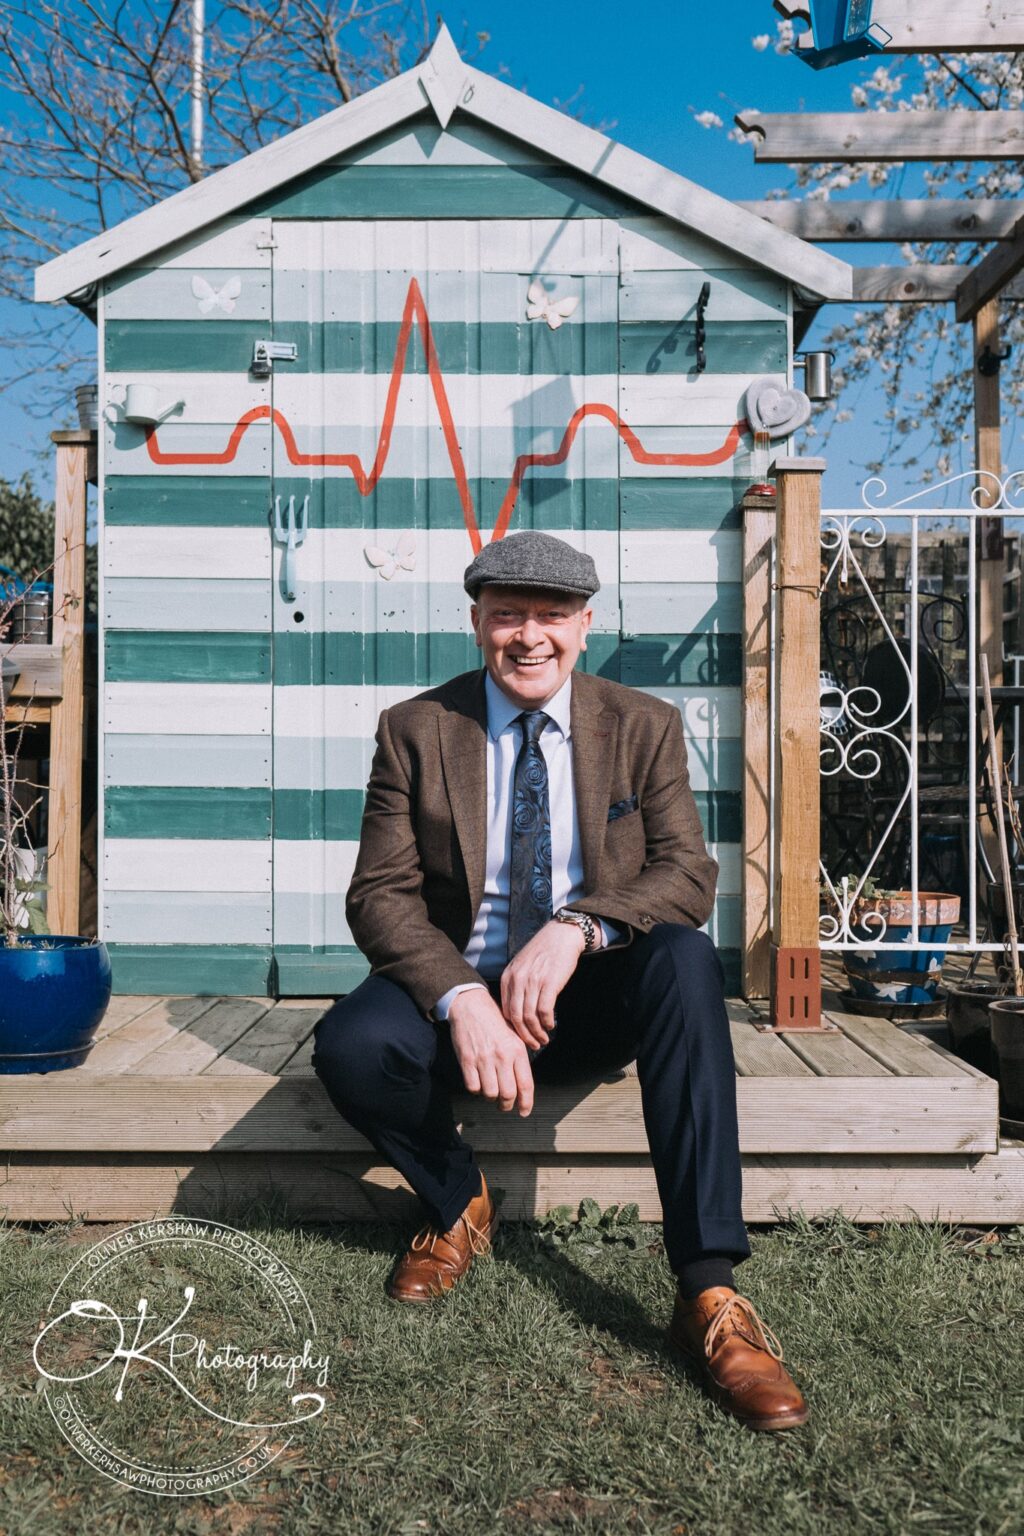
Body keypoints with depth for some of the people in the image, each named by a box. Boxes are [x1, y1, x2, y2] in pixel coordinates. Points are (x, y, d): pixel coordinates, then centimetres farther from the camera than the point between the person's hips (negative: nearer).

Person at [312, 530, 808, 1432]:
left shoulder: (645, 726, 2)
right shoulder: (415, 730, 0)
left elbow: (689, 873, -9)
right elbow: (380, 893, -8)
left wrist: (576, 927, -29)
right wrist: (463, 998, -27)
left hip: (593, 998, 0)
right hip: (462, 991, 0)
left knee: (685, 958, -32)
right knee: (352, 1047, -31)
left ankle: (708, 1292, -27)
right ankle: (459, 1200, 4)